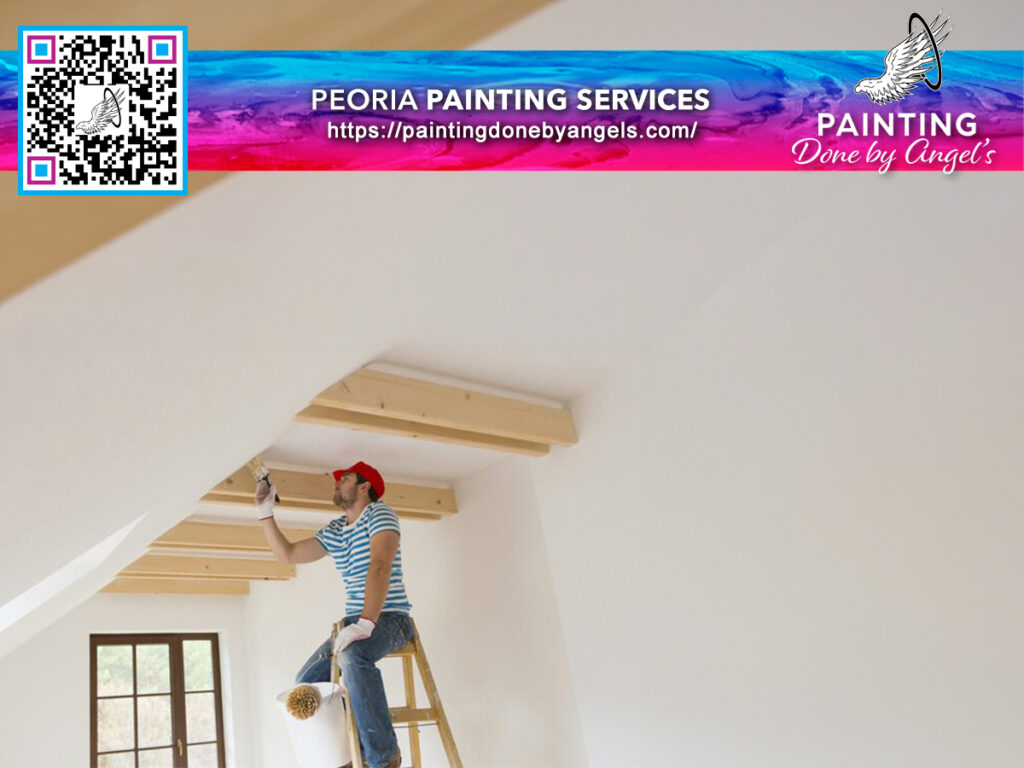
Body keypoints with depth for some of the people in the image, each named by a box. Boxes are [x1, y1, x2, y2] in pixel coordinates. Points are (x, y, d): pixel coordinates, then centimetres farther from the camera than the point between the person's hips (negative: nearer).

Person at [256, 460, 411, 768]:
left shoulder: (379, 514, -9)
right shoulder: (333, 531, 17)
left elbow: (380, 566, -23)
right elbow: (287, 553, 19)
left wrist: (366, 623, -34)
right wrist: (265, 514, 11)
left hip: (390, 618, -9)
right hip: (355, 621, 9)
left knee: (352, 656, -37)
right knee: (306, 682, 1)